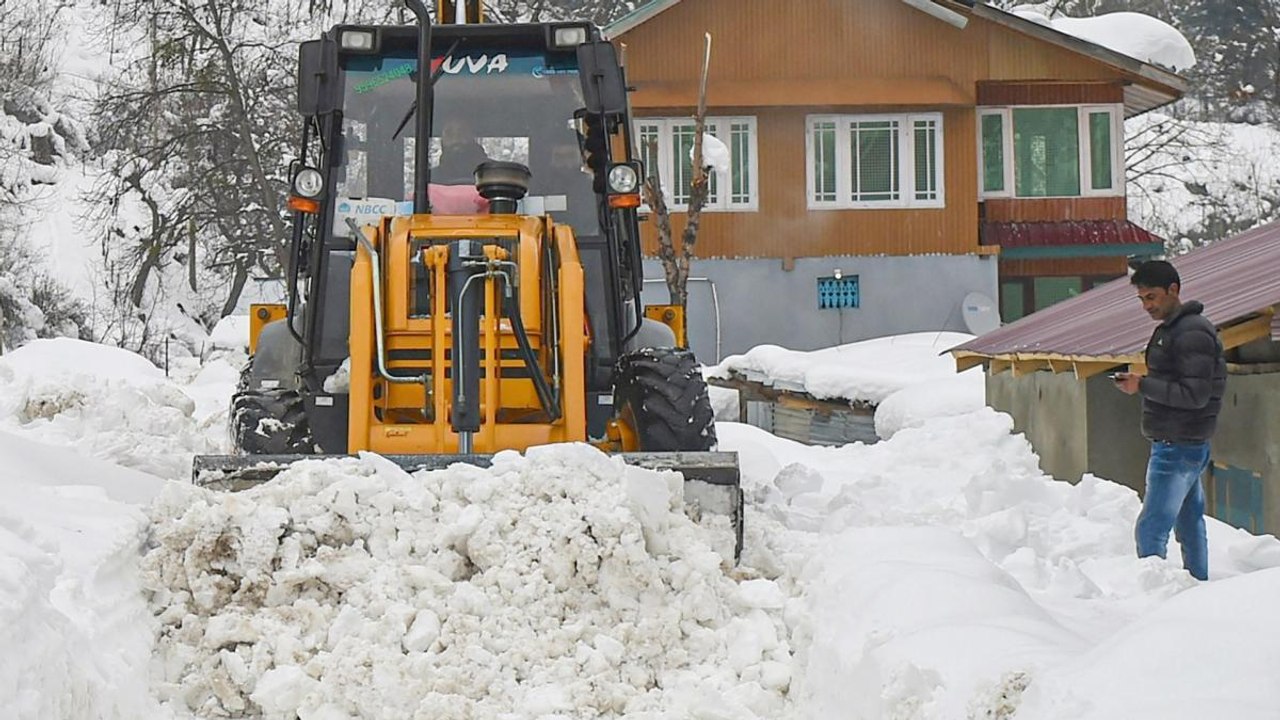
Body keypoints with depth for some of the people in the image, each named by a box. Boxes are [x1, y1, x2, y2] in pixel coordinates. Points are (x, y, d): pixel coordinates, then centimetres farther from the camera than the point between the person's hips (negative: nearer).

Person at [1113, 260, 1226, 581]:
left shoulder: (1192, 333, -16)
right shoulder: (1170, 329, 15)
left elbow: (1195, 395, -21)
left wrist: (1143, 385, -19)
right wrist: (1141, 384, 7)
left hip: (1178, 448, -10)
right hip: (1181, 445, 10)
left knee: (1150, 530, -11)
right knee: (1190, 524, 16)